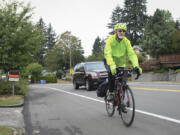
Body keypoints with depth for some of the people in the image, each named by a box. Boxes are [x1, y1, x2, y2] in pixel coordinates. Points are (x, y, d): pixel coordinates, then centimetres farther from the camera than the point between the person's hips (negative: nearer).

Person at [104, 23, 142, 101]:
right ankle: (110, 93, -12)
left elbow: (132, 54, -27)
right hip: (110, 62, -3)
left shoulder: (126, 41, -17)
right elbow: (108, 54, -38)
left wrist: (136, 66, -43)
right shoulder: (110, 40, -25)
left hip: (121, 63, 3)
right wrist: (112, 66, -55)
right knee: (111, 73, -30)